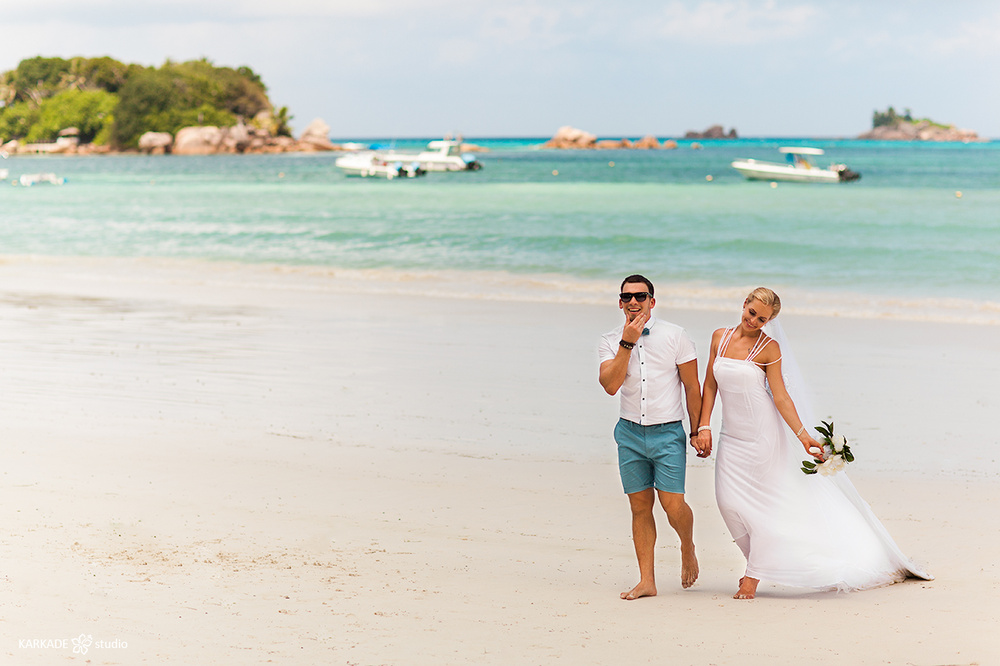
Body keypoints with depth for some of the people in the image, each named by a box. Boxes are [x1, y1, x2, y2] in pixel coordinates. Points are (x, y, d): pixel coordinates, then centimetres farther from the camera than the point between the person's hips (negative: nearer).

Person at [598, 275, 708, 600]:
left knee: (672, 504, -9)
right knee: (640, 506, 3)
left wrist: (699, 431, 1)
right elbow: (611, 385, -13)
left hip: (668, 433, -2)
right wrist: (628, 342, -16)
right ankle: (646, 581, 10)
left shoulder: (675, 336, -3)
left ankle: (688, 548, 23)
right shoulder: (611, 341, 2)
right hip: (630, 432, 2)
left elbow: (692, 386, 2)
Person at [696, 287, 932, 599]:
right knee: (728, 500, 2)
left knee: (760, 501, 1)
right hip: (731, 434, 4)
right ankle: (759, 559, 23)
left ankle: (753, 574, 13)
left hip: (761, 433, -4)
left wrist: (803, 435, -15)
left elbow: (780, 397, -9)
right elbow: (710, 384, 7)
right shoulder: (720, 337, 2)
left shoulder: (768, 348, -9)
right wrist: (704, 425, 0)